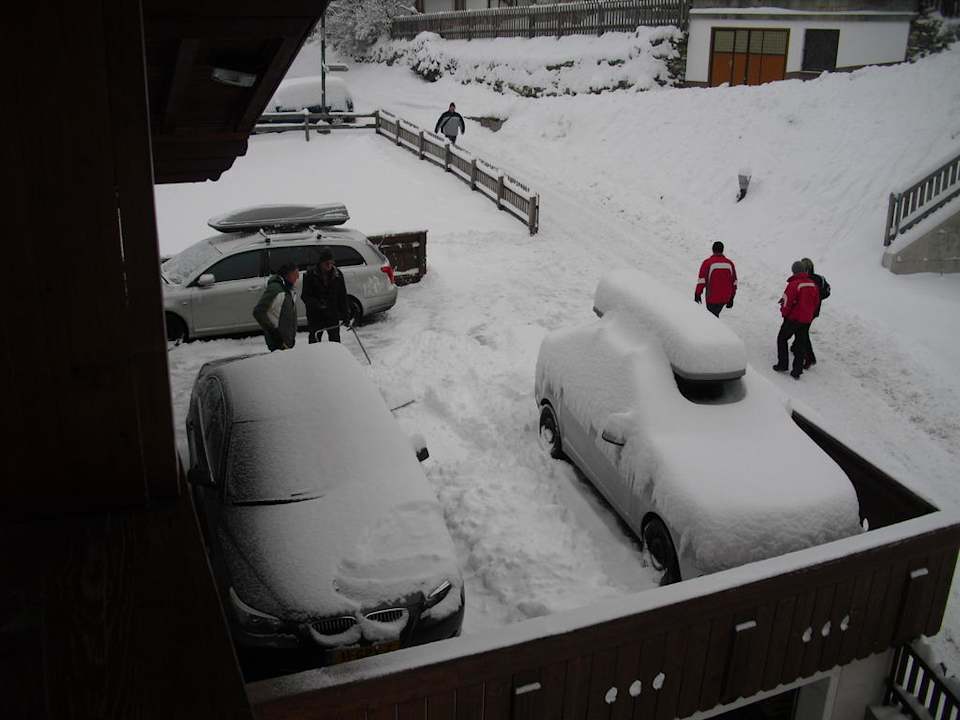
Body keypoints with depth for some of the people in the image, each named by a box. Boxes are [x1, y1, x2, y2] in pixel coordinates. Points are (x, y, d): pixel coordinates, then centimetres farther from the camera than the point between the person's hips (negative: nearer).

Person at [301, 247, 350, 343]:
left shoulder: (337, 274, 2)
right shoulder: (311, 275, -8)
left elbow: (343, 296, 7)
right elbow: (305, 296, -7)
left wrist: (346, 314, 3)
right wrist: (317, 304, -25)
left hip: (333, 316, 2)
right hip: (315, 317, -2)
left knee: (335, 341, 9)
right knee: (314, 342, 4)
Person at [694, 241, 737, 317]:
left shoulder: (707, 263, -11)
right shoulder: (729, 263, 3)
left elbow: (702, 280, -11)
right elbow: (734, 282, 7)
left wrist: (697, 294, 1)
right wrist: (731, 298, 15)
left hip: (712, 297, -4)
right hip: (725, 298, 4)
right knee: (716, 314, 23)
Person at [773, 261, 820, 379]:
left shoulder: (793, 284, -20)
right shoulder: (812, 284, 1)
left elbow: (787, 302, -18)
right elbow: (816, 302, 10)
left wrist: (784, 312, 1)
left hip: (793, 318, -6)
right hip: (806, 320, 6)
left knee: (782, 338, 15)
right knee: (801, 344, 11)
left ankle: (782, 364, 14)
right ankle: (797, 371, 11)